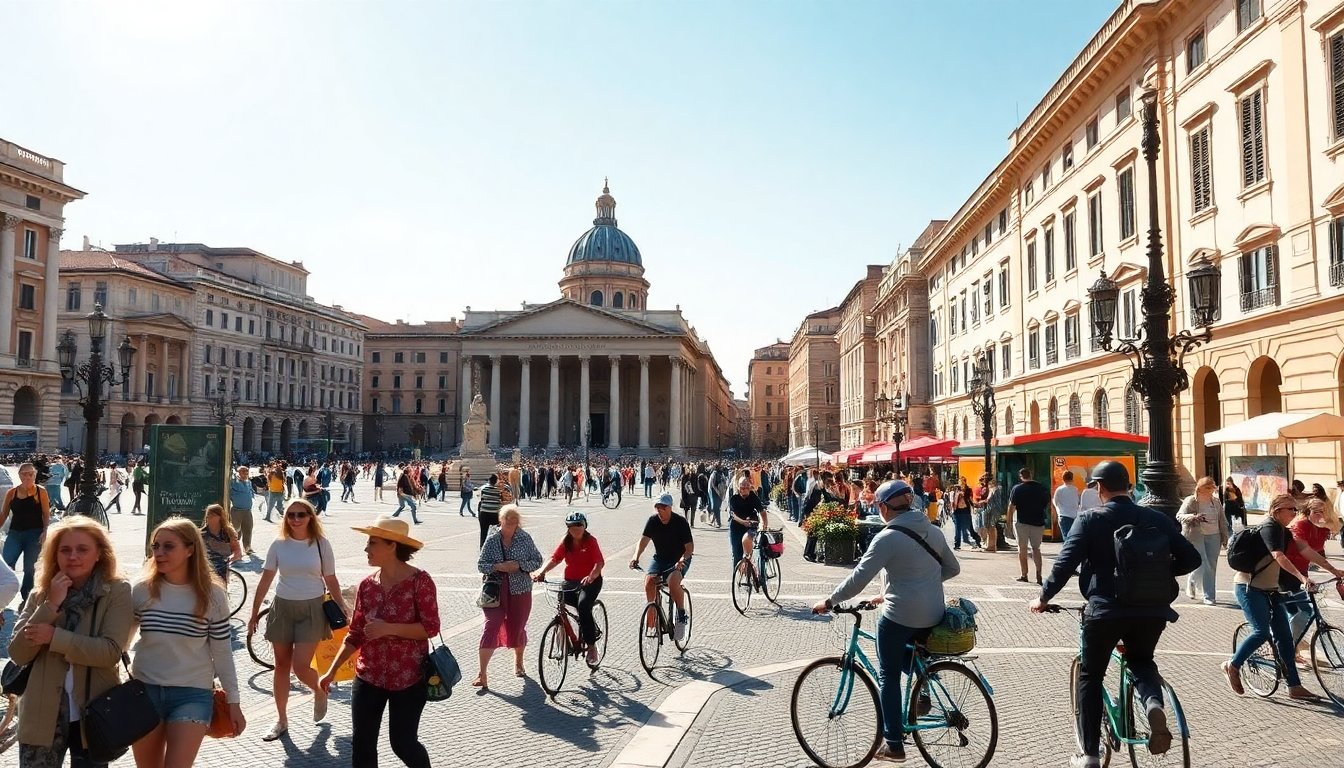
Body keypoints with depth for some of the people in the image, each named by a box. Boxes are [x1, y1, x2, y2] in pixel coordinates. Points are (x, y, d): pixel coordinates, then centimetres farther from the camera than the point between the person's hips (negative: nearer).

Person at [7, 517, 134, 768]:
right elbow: (19, 654, -5)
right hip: (43, 715, 2)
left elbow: (111, 651, -17)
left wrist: (54, 637, -18)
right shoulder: (40, 595, 4)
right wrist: (51, 606, -15)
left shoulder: (117, 592, -8)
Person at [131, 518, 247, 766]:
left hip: (192, 694, -2)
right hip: (144, 690, 3)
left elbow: (222, 652, -2)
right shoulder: (142, 590, -4)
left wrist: (233, 702, 0)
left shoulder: (212, 595, -7)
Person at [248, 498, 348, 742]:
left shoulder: (321, 544, -3)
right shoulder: (279, 545, 0)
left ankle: (320, 692, 24)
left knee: (300, 667, -9)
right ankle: (281, 720, 23)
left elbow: (331, 581, 4)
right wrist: (254, 614, 4)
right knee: (281, 665, 9)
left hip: (312, 609, -2)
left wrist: (342, 609, 2)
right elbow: (265, 580, 4)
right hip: (282, 607, 3)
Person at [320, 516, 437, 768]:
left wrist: (389, 628, -23)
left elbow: (431, 627, -15)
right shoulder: (367, 585, 2)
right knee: (361, 744, 7)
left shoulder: (419, 581, -14)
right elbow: (356, 634, 8)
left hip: (408, 678, -5)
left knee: (403, 743, 5)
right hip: (368, 676, 5)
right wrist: (332, 670, 4)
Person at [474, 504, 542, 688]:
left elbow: (537, 561, 0)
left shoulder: (525, 538, -3)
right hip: (495, 591, -1)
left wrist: (519, 565, -16)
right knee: (491, 628, -10)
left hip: (520, 591, 1)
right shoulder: (492, 540, -3)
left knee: (518, 628, 12)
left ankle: (518, 662, 40)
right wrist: (497, 566, -20)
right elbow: (481, 565, -1)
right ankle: (482, 674, -6)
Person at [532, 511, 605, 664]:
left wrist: (591, 576, -39)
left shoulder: (590, 541, -7)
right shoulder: (566, 542, 5)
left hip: (590, 581, -4)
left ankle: (591, 645, -18)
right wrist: (541, 572, -25)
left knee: (583, 605, -28)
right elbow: (554, 559, -7)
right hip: (571, 581, 5)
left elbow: (600, 562, -19)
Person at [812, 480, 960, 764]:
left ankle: (894, 745, 12)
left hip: (899, 616, -7)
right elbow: (953, 568, 15)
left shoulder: (887, 538, -16)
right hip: (933, 616, 7)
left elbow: (858, 579, -17)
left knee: (888, 677, 8)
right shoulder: (934, 531, 5)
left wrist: (828, 602, -7)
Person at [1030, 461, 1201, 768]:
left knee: (1090, 676, 14)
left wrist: (1043, 597, 3)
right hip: (1152, 609, 3)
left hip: (1106, 609, -3)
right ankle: (1153, 703, -4)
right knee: (1141, 661, 29)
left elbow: (1065, 563, -10)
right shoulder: (1157, 519, 8)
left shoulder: (1090, 519, -3)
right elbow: (1191, 558, 8)